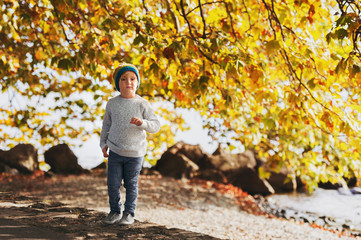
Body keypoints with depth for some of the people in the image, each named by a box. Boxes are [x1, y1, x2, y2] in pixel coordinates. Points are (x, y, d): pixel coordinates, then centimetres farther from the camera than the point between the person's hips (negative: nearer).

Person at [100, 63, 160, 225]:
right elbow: (106, 125, 14)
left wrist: (142, 123, -27)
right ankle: (115, 211, 21)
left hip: (135, 153, -2)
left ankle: (129, 213, 22)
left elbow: (156, 126, -8)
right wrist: (103, 143, 9)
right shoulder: (112, 104, 3)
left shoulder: (142, 104, -5)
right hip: (115, 151, 2)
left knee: (131, 184, 7)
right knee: (113, 184, 3)